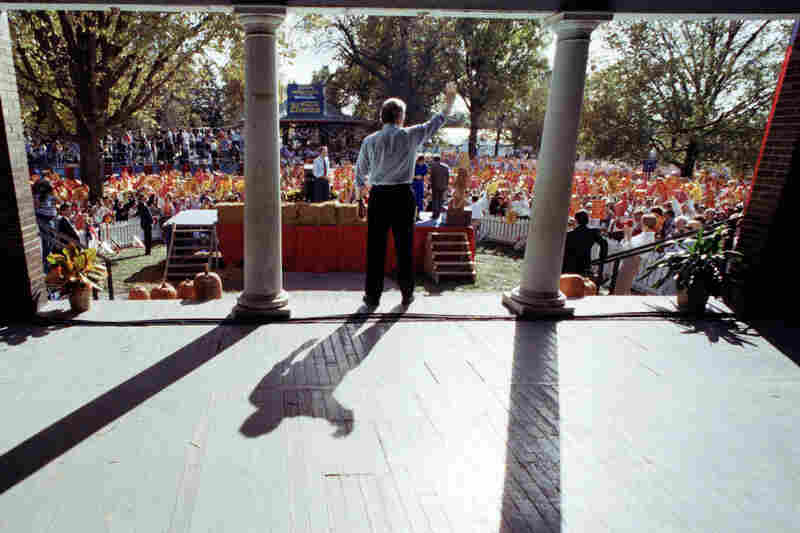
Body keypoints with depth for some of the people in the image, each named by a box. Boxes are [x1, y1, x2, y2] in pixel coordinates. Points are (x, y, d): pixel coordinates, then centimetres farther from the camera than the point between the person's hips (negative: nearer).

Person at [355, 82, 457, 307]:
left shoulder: (370, 141, 0)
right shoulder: (410, 136, -3)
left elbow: (360, 170, 11)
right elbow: (435, 124, 13)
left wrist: (360, 188, 31)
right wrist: (449, 104, 29)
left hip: (378, 196, 1)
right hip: (403, 196, -1)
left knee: (376, 247, 6)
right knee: (405, 246, 8)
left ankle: (372, 295, 13)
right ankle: (407, 295, 17)